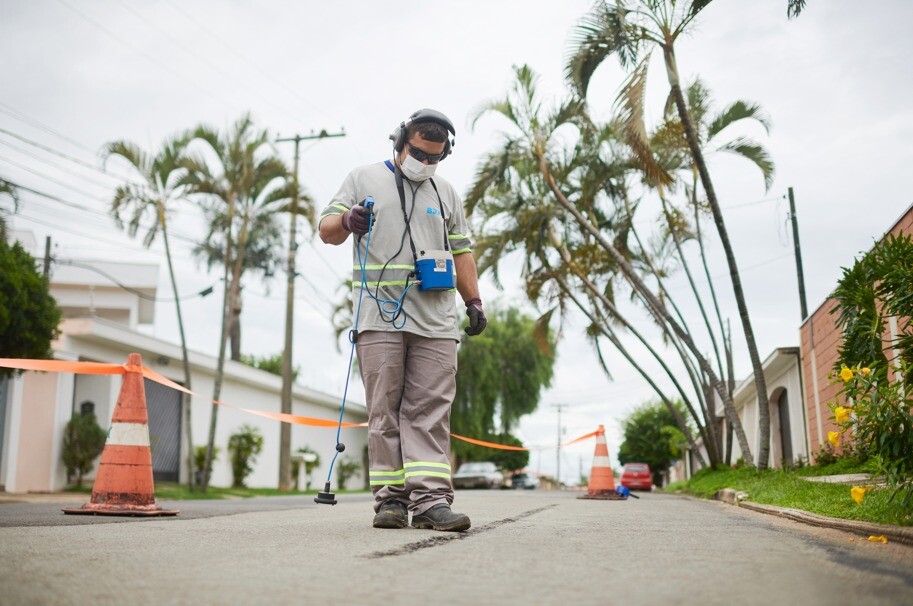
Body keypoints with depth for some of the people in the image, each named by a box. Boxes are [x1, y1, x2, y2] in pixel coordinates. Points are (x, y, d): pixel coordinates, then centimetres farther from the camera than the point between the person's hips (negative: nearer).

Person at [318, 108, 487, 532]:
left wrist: (473, 301, 13)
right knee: (385, 409, -3)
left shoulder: (446, 193, 21)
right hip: (380, 316, -2)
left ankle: (431, 500, -7)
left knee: (431, 410, -4)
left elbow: (461, 250, 23)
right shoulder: (364, 179, 13)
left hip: (435, 320, 2)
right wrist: (347, 220, -14)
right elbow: (326, 230, 9)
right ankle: (391, 499, 2)